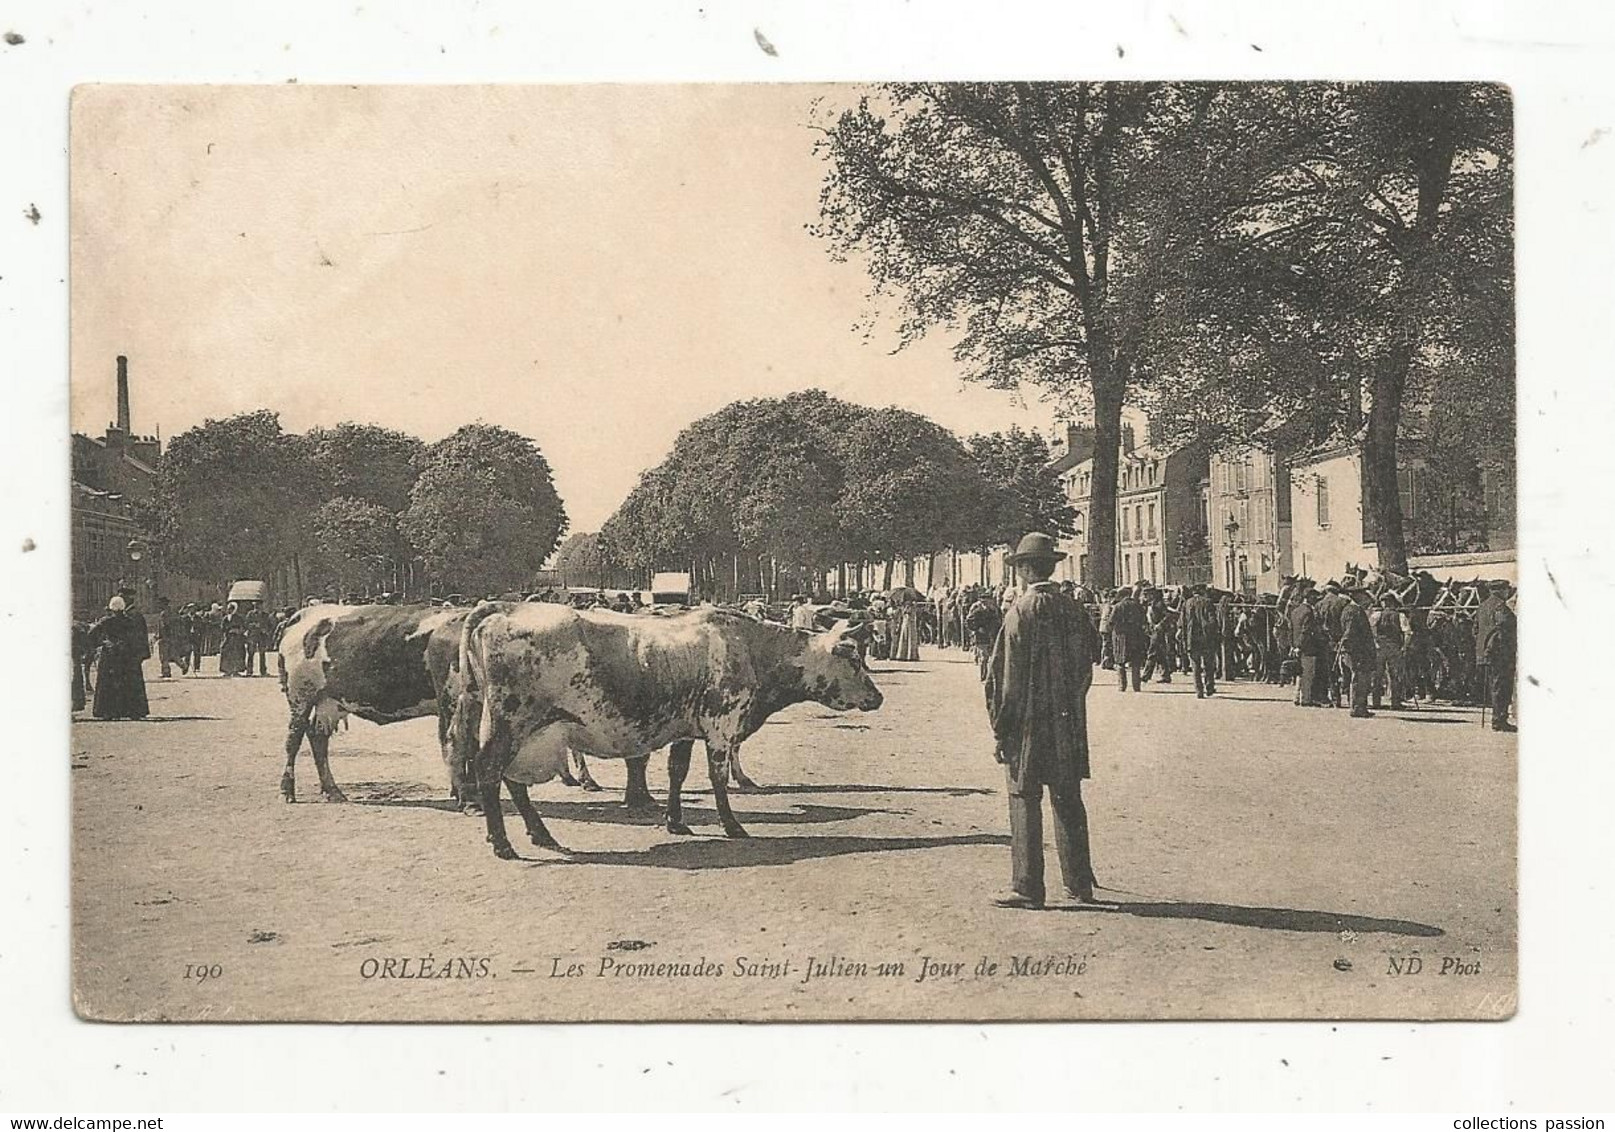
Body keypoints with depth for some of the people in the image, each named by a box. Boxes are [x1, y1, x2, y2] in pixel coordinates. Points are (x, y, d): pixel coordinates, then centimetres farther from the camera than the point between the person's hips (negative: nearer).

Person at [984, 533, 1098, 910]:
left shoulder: (1022, 610, -12)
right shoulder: (1074, 610, 6)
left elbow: (1010, 676, -13)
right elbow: (1085, 669, 11)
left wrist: (1001, 729, -8)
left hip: (1029, 722, -6)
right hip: (1069, 723, 6)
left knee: (1025, 801, 0)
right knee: (1068, 800, 12)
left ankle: (1027, 887, 2)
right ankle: (1079, 884, 19)